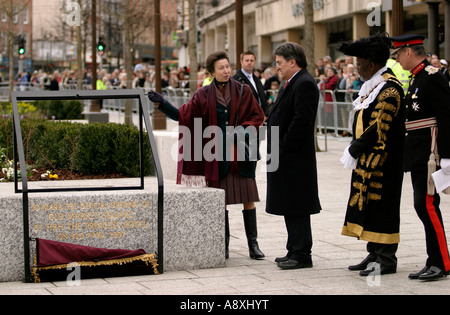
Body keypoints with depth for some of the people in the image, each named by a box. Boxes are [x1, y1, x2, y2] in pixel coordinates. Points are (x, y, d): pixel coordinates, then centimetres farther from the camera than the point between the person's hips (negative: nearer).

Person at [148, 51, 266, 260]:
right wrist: (162, 103, -10)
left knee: (248, 199, -1)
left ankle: (253, 244, 7)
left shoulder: (243, 91, 2)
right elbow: (184, 115, 1)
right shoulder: (204, 95, 3)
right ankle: (223, 245, 12)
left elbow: (257, 116, 5)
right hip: (218, 155, 0)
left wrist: (243, 129, -11)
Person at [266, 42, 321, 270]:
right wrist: (275, 150, 13)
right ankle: (295, 251, 22)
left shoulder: (304, 84, -16)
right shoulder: (292, 83, 17)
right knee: (291, 207, 15)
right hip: (287, 158, 11)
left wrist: (282, 150, -19)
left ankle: (301, 255, 0)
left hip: (295, 158, -11)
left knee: (296, 208, -5)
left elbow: (301, 121, -23)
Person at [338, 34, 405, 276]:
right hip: (367, 161, 10)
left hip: (381, 164, -10)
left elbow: (379, 129, -21)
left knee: (381, 205, -4)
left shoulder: (389, 88, -17)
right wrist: (355, 150, 8)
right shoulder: (372, 84, 13)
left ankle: (386, 260, 3)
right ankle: (375, 255, 20)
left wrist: (353, 150, -13)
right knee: (368, 205, 12)